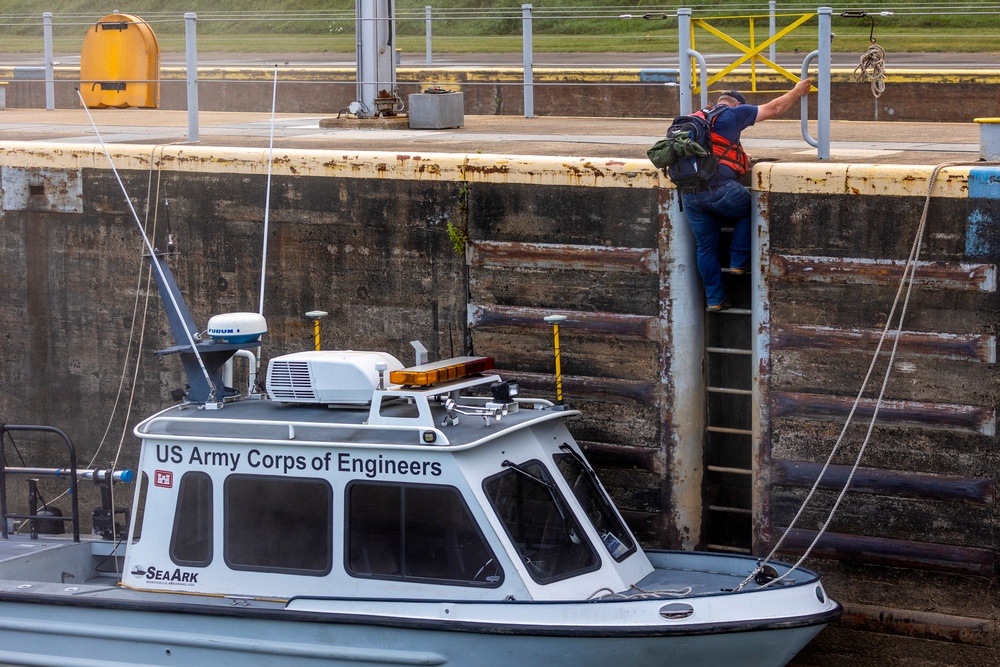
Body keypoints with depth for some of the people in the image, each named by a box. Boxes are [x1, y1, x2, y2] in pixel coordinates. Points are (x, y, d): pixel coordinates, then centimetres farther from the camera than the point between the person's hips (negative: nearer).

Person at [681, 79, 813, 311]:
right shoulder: (733, 113, 7)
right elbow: (774, 108, 14)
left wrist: (740, 159, 44)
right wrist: (797, 91, 29)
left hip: (688, 194, 6)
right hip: (717, 186, -6)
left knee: (705, 247, 15)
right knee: (748, 209, 23)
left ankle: (714, 299, 19)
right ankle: (739, 262, 19)